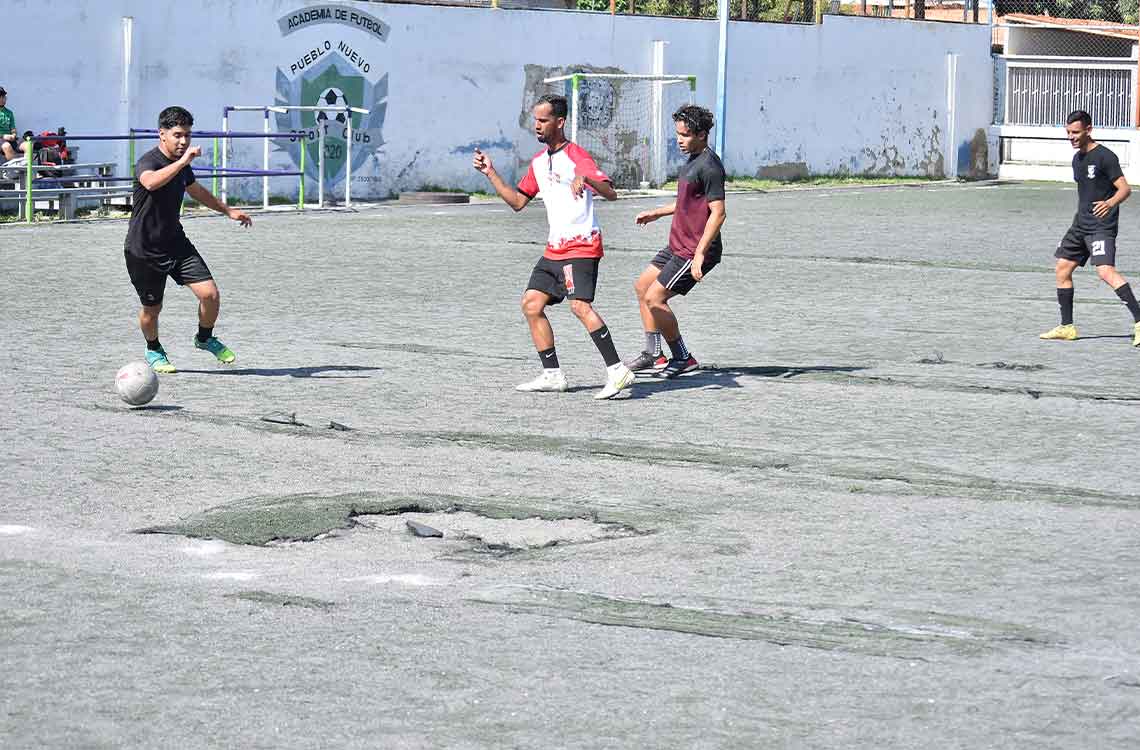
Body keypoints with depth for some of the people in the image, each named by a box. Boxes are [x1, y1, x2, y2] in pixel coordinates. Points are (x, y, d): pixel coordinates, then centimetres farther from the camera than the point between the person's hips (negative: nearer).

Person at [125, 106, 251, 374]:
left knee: (210, 294, -8)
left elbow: (196, 191, 27)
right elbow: (151, 182, -46)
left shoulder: (182, 164, 5)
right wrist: (182, 162, -49)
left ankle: (205, 339, 20)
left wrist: (229, 211, 33)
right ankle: (154, 351, 38)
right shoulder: (147, 162, -20)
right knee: (152, 309, 8)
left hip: (176, 243, 6)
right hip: (144, 250, -6)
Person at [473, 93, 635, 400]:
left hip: (582, 245, -9)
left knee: (580, 305, -22)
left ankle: (617, 370, -23)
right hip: (555, 248, 9)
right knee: (531, 303, 5)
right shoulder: (539, 162, 15)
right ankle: (552, 375, 11)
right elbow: (518, 201, 23)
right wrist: (491, 173, 16)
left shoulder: (576, 156, -11)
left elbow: (610, 193, -21)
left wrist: (586, 178, -40)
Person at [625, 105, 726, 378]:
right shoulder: (693, 160, 12)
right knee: (642, 286, 16)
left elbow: (718, 212, -24)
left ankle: (683, 357, 2)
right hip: (678, 245, 11)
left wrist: (700, 254, -28)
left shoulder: (709, 166, -19)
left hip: (695, 251, -11)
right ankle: (653, 355, 23)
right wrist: (657, 213, 32)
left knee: (654, 298, -11)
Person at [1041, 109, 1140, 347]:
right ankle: (1066, 327, 17)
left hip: (1101, 227, -9)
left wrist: (1110, 203, -37)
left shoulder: (1105, 157, -12)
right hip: (1081, 224, 9)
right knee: (1062, 268, 9)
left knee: (1106, 271, -23)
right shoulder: (1077, 159, 14)